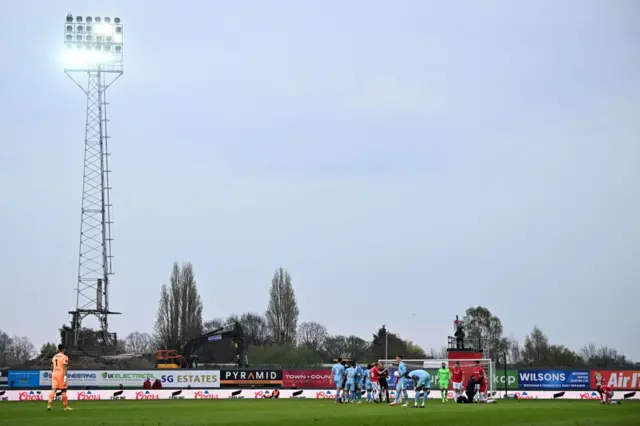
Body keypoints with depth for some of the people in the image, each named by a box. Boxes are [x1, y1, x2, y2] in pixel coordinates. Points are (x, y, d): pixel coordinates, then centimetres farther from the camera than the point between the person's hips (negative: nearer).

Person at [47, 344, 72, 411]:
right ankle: (65, 406, 10)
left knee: (53, 389, 2)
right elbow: (64, 367, -15)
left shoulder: (54, 357, 13)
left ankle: (49, 404, -13)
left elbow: (52, 367, 17)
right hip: (61, 373, -5)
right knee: (63, 390, 3)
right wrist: (65, 376, -17)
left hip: (54, 373, 5)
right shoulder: (64, 357, -7)